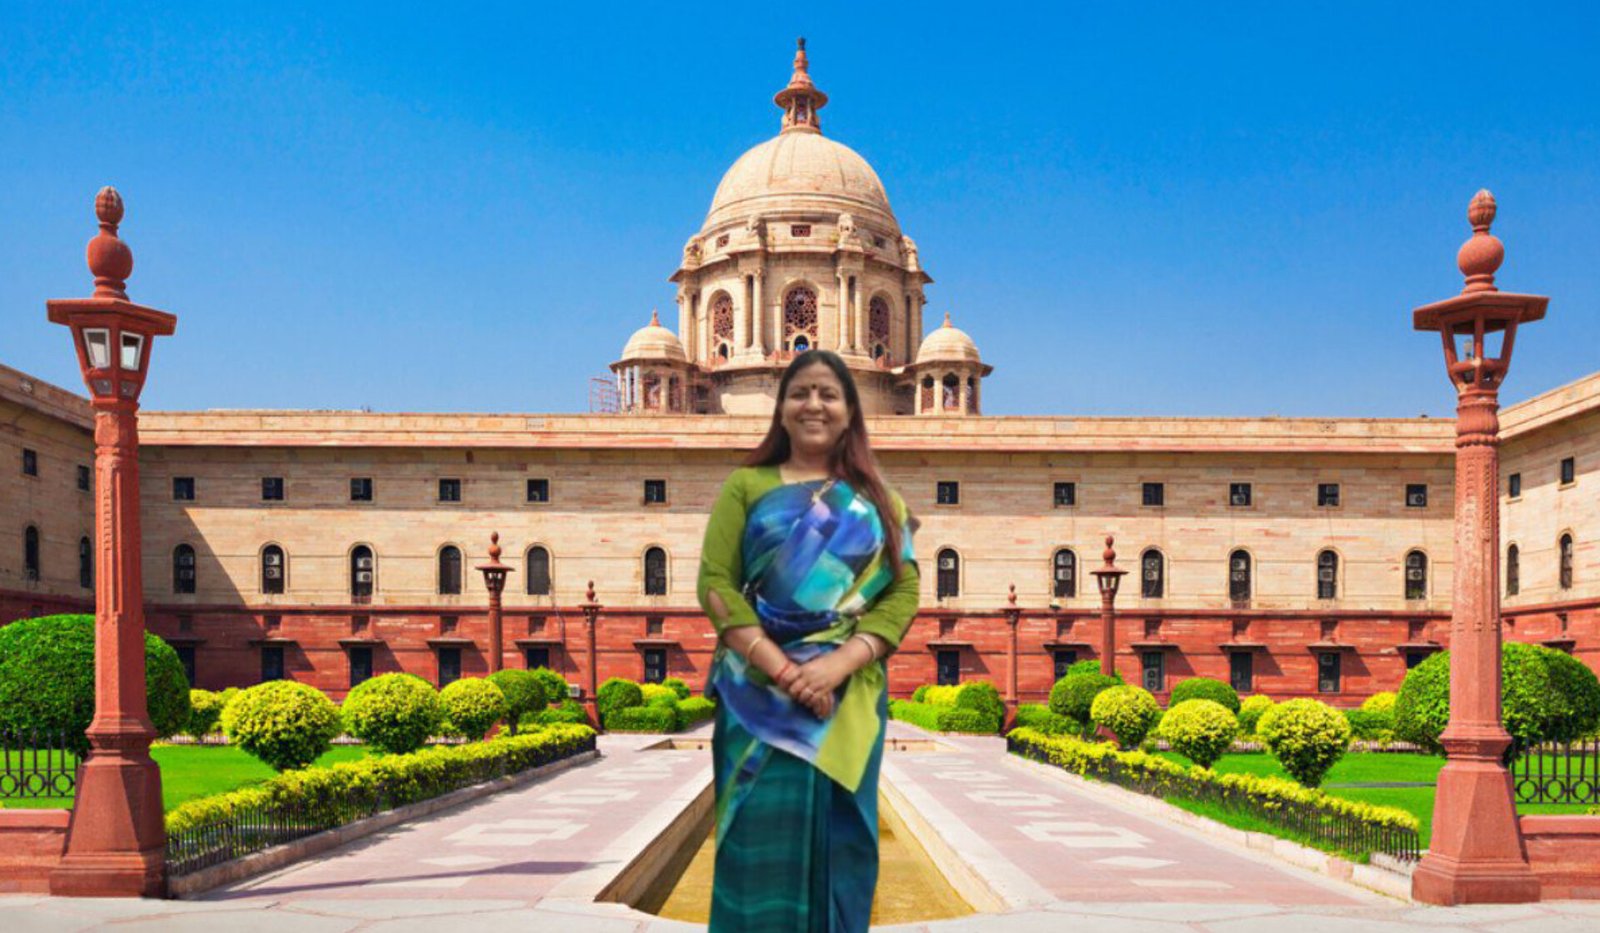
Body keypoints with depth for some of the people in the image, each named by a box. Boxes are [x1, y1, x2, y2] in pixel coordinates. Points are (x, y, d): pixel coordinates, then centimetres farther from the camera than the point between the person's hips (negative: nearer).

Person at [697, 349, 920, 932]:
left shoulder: (878, 500, 11)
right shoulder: (746, 487, 6)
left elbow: (903, 592, 2)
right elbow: (715, 584, -4)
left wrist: (839, 665, -14)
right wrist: (782, 670, -16)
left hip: (849, 698, 2)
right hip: (761, 694, -1)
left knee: (838, 842, 5)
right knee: (763, 844, -4)